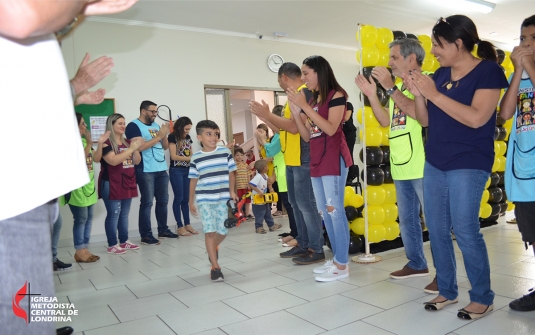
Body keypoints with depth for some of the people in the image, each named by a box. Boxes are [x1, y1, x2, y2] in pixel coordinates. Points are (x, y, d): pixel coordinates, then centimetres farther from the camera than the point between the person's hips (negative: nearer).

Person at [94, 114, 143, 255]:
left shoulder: (127, 142, 12)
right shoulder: (106, 143, -9)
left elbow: (137, 161, 10)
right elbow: (113, 160, -22)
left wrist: (136, 148, -8)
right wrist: (132, 148, -21)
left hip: (127, 183, 7)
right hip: (111, 184, -7)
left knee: (124, 214, 12)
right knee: (113, 214, -3)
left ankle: (124, 241, 21)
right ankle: (112, 245, 4)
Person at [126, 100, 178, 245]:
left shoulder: (156, 125, 16)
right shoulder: (134, 126, -5)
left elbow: (165, 146, 18)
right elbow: (138, 147, -19)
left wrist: (165, 135, -1)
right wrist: (158, 136, -15)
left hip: (162, 169, 7)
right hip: (145, 171, -7)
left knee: (163, 201, 12)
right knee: (147, 203, -4)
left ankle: (163, 230, 23)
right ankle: (146, 235, 3)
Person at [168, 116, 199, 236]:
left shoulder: (188, 138, 13)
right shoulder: (173, 137, -5)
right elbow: (173, 156, -11)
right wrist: (189, 158, -11)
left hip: (187, 170, 6)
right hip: (176, 170, -6)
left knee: (186, 198, 7)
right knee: (179, 198, -4)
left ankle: (187, 224, 13)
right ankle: (180, 226, 1)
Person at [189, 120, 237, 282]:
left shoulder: (226, 152, 1)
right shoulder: (196, 158, 0)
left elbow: (231, 173, 8)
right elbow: (193, 180, 7)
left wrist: (232, 192, 1)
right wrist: (191, 201, 9)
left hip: (223, 198, 2)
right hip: (204, 200, -1)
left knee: (223, 231, 7)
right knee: (209, 231, -4)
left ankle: (213, 248, 42)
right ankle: (215, 267, 5)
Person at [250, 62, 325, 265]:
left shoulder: (304, 93, -12)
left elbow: (294, 127, -21)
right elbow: (283, 128, 20)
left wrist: (267, 114, -12)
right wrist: (263, 117, 18)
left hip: (303, 159, -10)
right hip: (292, 160, 10)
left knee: (306, 203, -7)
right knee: (296, 203, 13)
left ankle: (317, 250, 1)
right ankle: (303, 245, 22)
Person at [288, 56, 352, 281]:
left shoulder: (336, 95, -5)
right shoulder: (313, 100, 15)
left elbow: (331, 129, -18)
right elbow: (307, 136, 12)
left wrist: (305, 106, -17)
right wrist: (295, 110, 2)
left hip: (334, 159, -8)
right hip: (316, 161, 8)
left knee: (335, 209, -9)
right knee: (325, 211, 10)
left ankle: (342, 265, -2)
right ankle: (336, 259, 20)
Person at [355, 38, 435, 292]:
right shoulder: (399, 87, 17)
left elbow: (420, 113, -24)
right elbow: (386, 121, 17)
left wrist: (389, 87, -21)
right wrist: (371, 95, 7)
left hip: (422, 166, -9)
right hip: (401, 166, 9)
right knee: (407, 219, 16)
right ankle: (416, 264, 31)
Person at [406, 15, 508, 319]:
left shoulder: (488, 71, -7)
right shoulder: (440, 74, 10)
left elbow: (476, 118, -20)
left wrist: (434, 94, -19)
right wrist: (419, 94, -6)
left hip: (468, 165, -6)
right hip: (434, 163, 7)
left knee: (466, 231, -5)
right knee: (437, 230, 8)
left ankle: (483, 297, 14)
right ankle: (447, 291, 23)